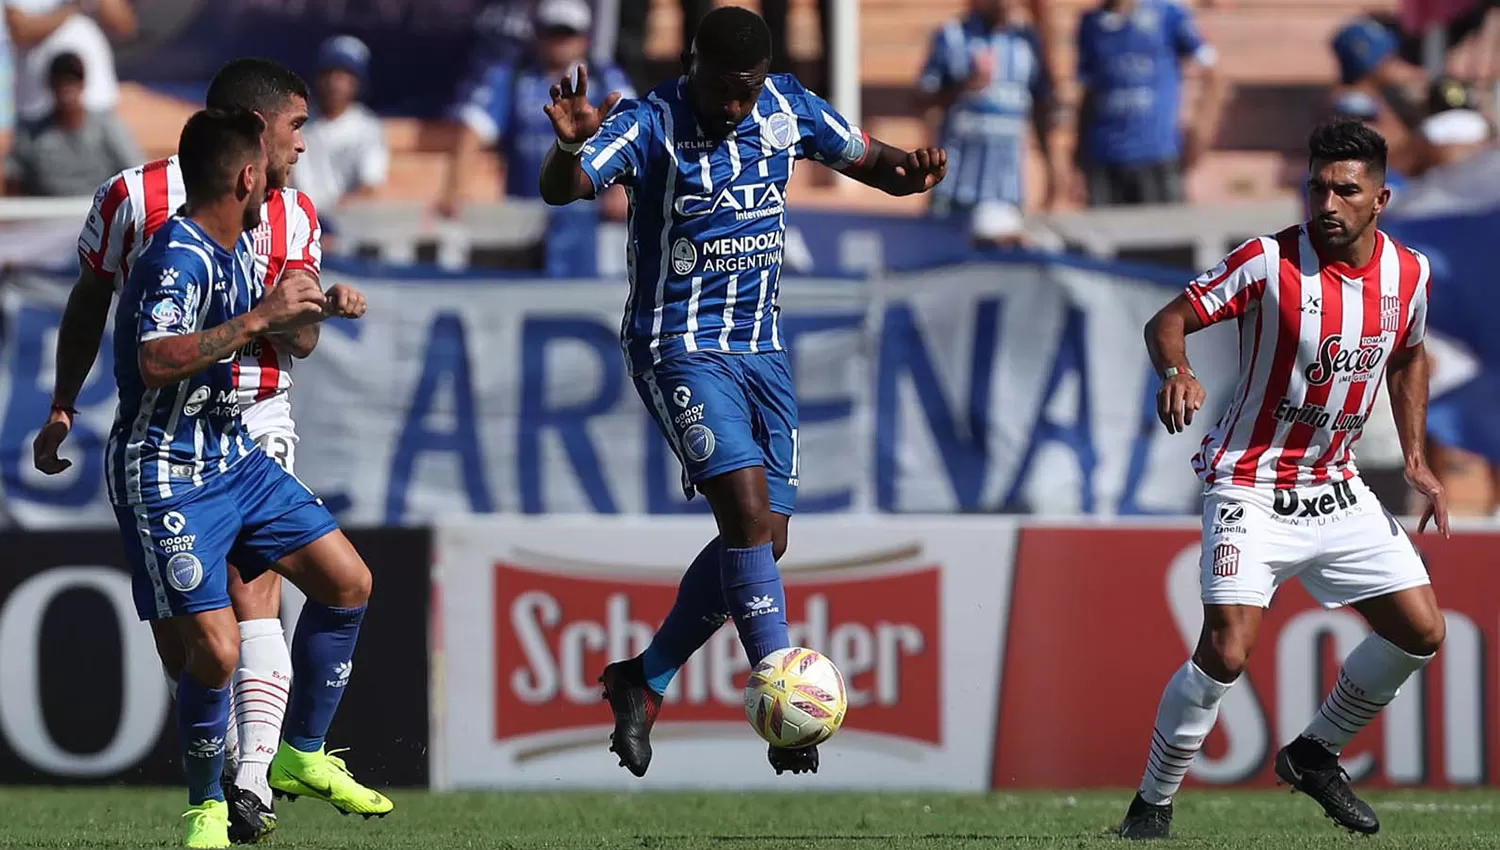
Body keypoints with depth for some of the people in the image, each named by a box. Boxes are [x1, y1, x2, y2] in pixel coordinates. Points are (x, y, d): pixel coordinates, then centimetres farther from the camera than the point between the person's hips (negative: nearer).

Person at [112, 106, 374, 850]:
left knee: (347, 583, 10)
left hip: (234, 459, 10)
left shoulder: (239, 245, 7)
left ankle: (303, 753, 24)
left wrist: (312, 312, 19)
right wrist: (258, 318, -37)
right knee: (214, 652, -14)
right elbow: (156, 361, -39)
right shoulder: (181, 258, -23)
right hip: (165, 476, -10)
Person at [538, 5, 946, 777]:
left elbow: (869, 161, 13)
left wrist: (911, 170, -10)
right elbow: (561, 190, -29)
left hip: (760, 346, 7)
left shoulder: (788, 110, 1)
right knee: (748, 509, -22)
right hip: (679, 347, -7)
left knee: (765, 538, 6)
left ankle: (643, 681, 22)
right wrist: (570, 145, -52)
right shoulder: (650, 126, -15)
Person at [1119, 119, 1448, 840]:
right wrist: (1176, 370, -38)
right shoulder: (1269, 261, -16)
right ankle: (1152, 802, -4)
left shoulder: (1409, 273, 0)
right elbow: (1167, 320, -16)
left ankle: (1314, 754, 23)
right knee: (1226, 648, -20)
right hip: (1252, 485, -6)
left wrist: (1416, 459, 12)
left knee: (1420, 631, 2)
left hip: (1336, 487, 6)